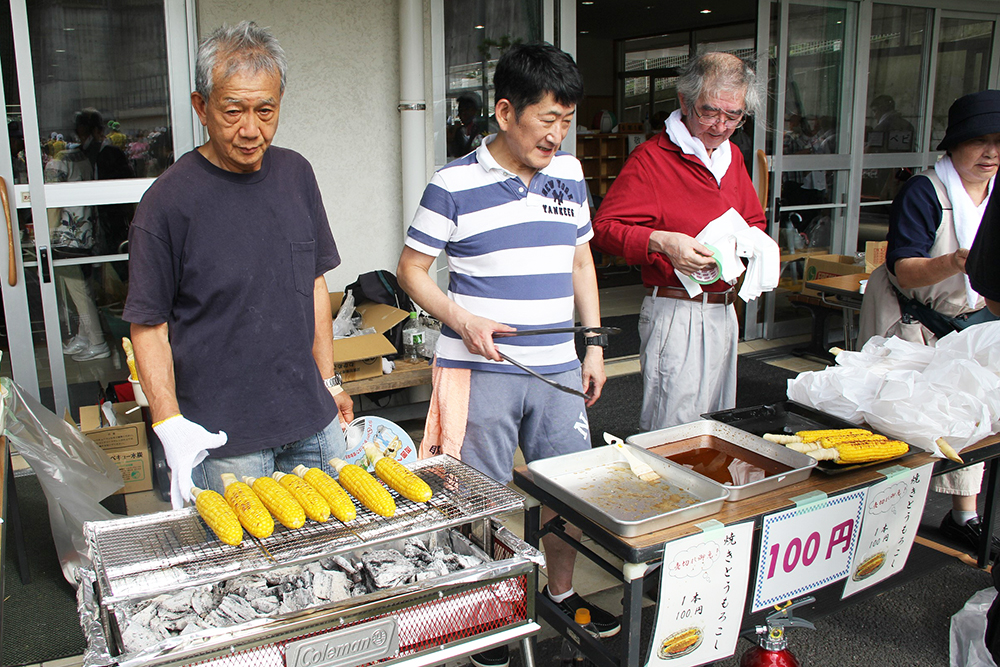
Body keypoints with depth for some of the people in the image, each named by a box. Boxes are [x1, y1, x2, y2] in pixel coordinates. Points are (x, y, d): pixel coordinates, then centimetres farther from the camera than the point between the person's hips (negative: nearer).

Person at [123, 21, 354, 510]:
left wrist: (328, 382, 12)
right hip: (222, 435, -5)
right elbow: (148, 326, -8)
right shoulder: (169, 201, -13)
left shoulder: (295, 174, 3)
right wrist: (170, 425, -18)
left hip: (312, 420, 5)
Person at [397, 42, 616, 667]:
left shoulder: (569, 173, 6)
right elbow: (412, 269, -3)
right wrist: (463, 320, -18)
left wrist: (594, 344, 12)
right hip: (481, 368, -4)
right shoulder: (455, 185, -10)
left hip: (558, 368, 5)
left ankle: (562, 591, 38)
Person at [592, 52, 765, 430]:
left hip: (724, 310, 8)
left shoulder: (732, 157, 14)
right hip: (675, 311, -8)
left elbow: (754, 222, 26)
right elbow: (604, 226, -15)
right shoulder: (652, 157, -10)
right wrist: (661, 242, -30)